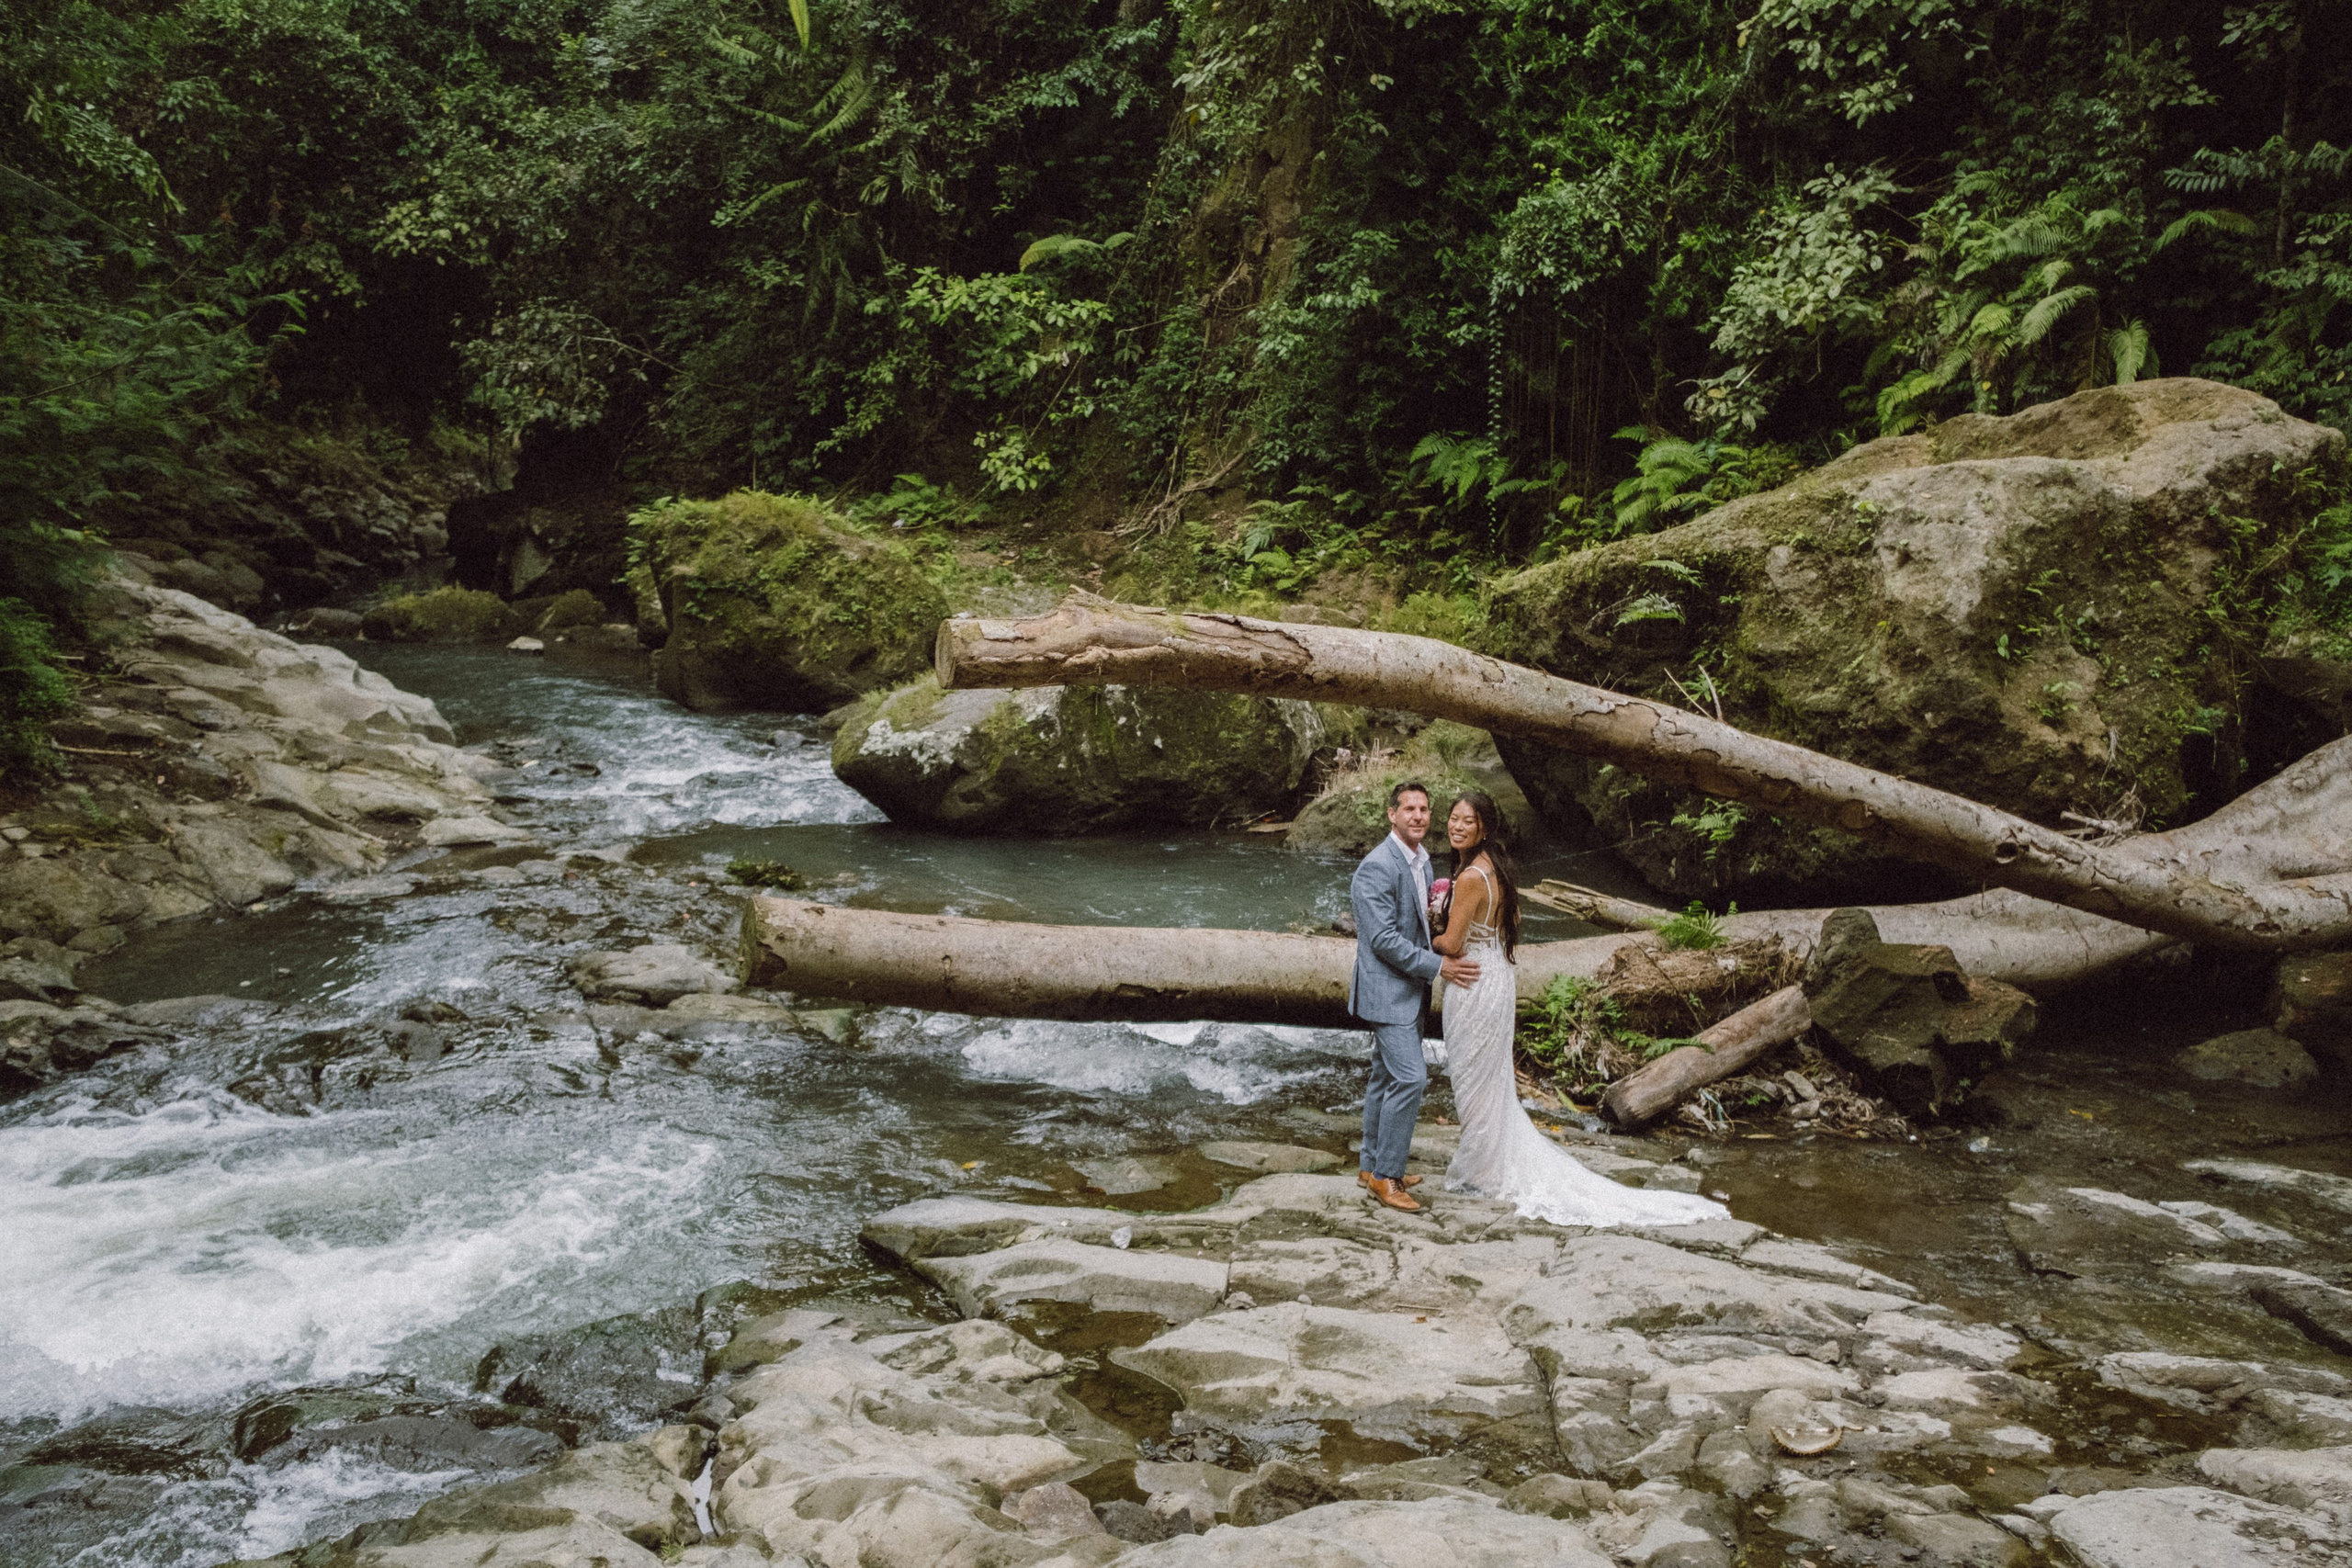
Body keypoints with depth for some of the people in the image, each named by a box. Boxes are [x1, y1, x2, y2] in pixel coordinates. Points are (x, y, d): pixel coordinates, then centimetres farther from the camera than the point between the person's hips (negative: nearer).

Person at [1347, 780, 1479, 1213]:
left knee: (1387, 1077, 16)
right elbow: (1383, 938, -23)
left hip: (1409, 990, 10)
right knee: (1410, 1078, -13)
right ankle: (1386, 1176, -4)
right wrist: (1438, 966, -21)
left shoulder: (1421, 860, 11)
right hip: (1387, 990, -10)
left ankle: (1371, 1166, 26)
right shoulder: (1377, 867, -19)